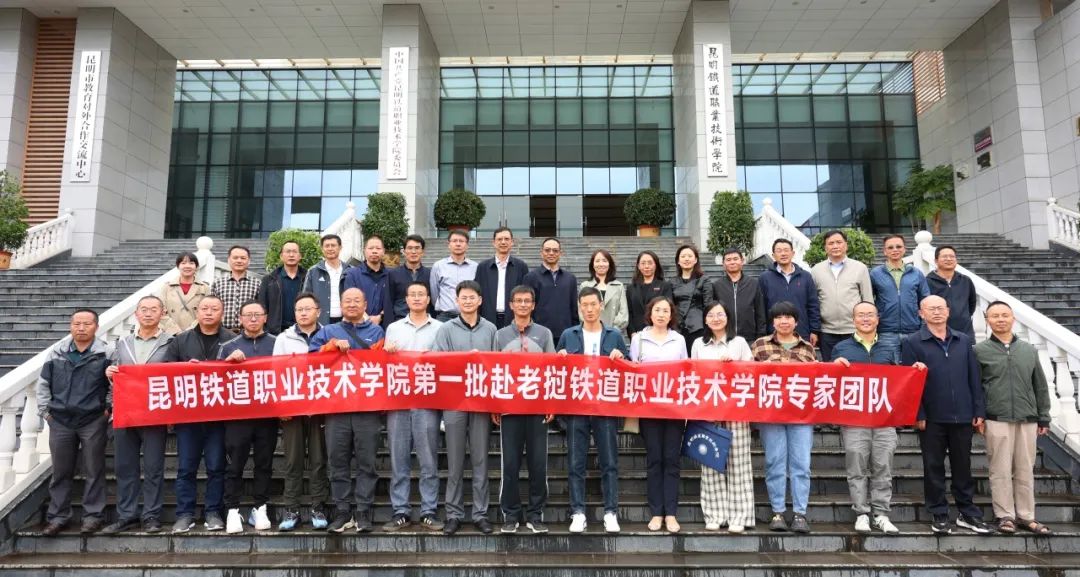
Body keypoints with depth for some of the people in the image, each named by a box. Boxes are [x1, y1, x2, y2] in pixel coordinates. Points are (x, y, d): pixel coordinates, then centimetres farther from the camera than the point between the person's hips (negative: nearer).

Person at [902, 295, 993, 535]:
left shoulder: (964, 341, 9)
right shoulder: (912, 342, -3)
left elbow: (974, 378, 9)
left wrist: (979, 411, 4)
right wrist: (918, 415, -11)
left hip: (962, 416, 3)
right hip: (932, 418, -3)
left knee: (963, 466, 12)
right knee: (934, 468, 6)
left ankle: (968, 513, 25)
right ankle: (939, 515, 17)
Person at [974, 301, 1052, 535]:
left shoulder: (1029, 350, 10)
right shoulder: (980, 351, 1)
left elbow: (1040, 386, 12)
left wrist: (1043, 417, 10)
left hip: (1028, 419, 3)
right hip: (997, 419, -3)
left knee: (1025, 470, 9)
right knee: (1001, 470, 2)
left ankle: (1026, 516, 18)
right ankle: (1005, 515, 11)